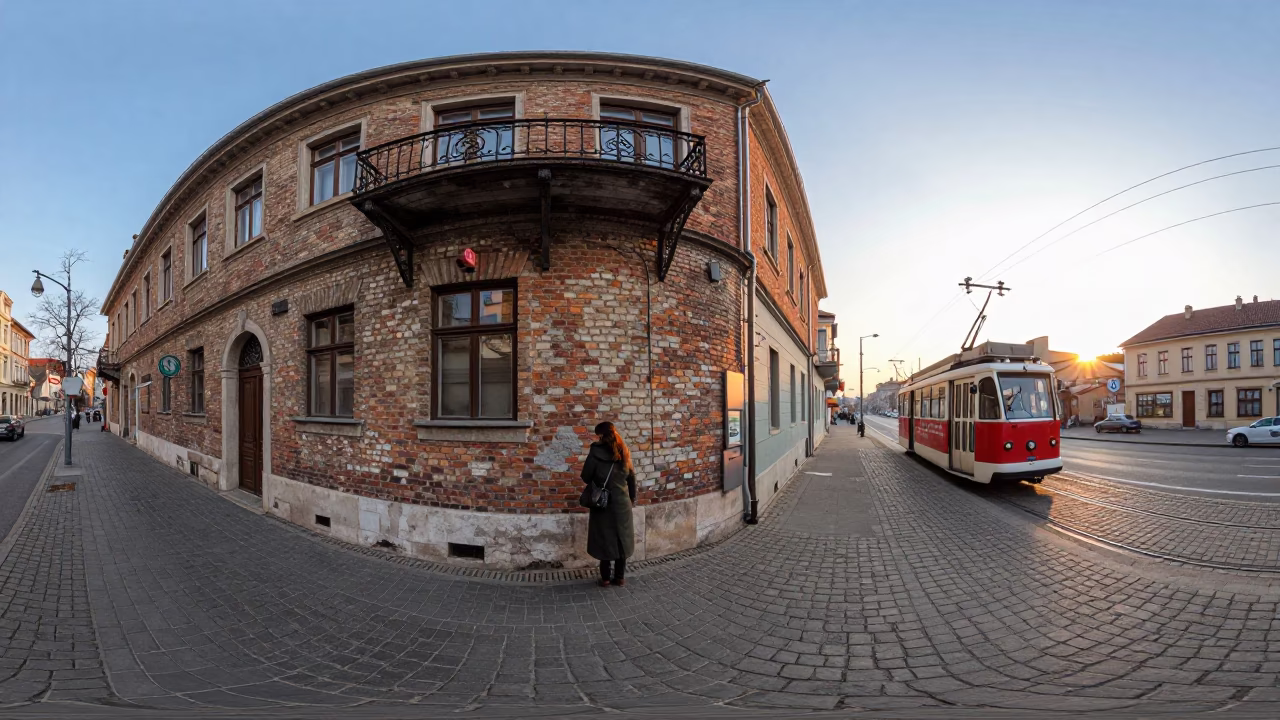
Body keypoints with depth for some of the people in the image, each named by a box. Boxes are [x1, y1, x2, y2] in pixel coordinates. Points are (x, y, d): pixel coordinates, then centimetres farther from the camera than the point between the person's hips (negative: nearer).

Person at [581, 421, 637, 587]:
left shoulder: (596, 452, -12)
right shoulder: (624, 452, 1)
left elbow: (586, 477, -8)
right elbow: (631, 478, 7)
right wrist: (632, 498, 18)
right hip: (622, 502, 3)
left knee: (604, 539, 8)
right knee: (621, 538, 12)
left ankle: (605, 578, 15)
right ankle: (620, 577, 20)